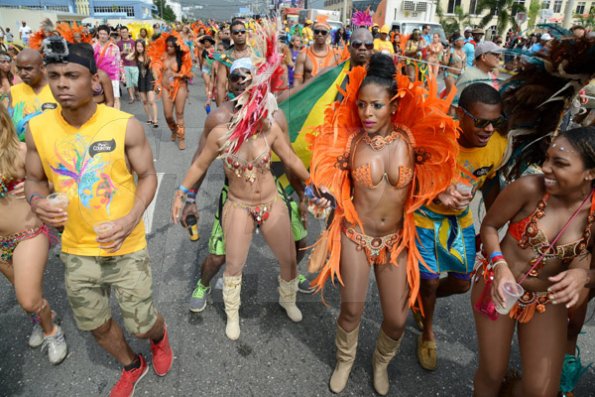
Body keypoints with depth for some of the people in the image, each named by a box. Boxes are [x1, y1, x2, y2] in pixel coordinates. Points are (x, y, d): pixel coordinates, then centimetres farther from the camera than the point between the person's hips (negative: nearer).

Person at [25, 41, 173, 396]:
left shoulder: (125, 125, -17)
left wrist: (131, 219, -24)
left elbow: (148, 176, -8)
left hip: (127, 247, -3)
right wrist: (37, 201, -18)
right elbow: (34, 179, 6)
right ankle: (132, 367, 50)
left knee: (141, 324, 7)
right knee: (96, 325, 19)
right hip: (77, 250, 4)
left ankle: (160, 337, 47)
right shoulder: (38, 129, -8)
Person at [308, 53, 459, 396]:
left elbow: (424, 189, 3)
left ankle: (381, 363, 42)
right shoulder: (350, 141, -11)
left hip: (397, 240, 1)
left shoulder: (411, 139, -9)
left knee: (397, 320, 8)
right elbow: (335, 191, -2)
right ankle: (345, 361, 40)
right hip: (355, 237, -1)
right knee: (352, 310, 7)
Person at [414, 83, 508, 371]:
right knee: (430, 280, 4)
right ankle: (428, 334, 35)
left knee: (462, 283, 14)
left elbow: (489, 183, 2)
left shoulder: (500, 144, -16)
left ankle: (422, 300, 48)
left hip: (460, 218, 5)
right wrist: (436, 195, -39)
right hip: (424, 216, -4)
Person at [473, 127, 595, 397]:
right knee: (491, 374, 12)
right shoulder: (528, 188, -22)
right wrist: (499, 265, -25)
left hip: (548, 301, 2)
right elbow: (489, 226, -10)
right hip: (498, 286, -2)